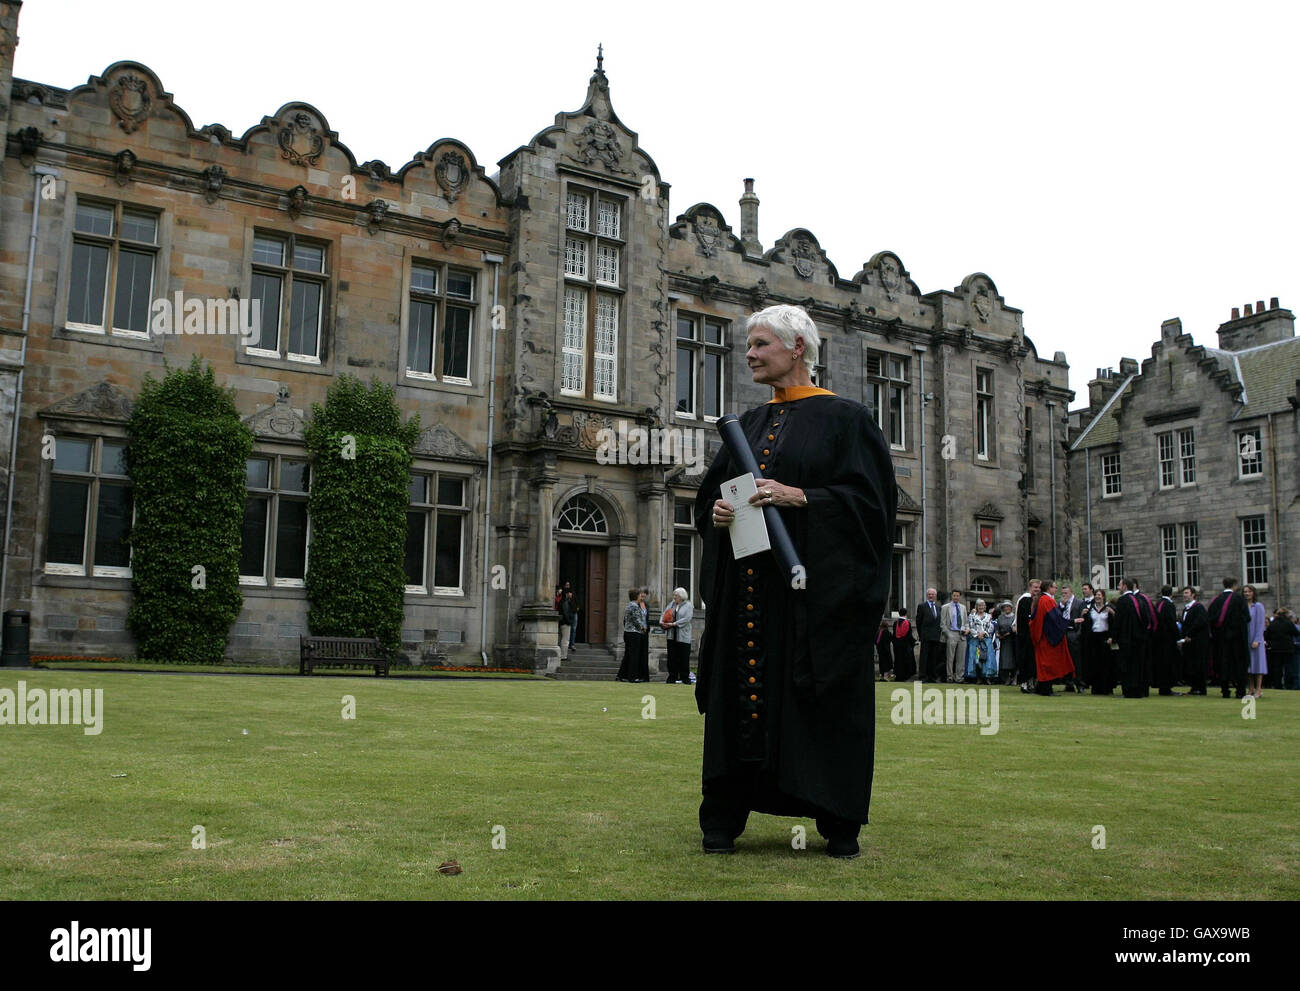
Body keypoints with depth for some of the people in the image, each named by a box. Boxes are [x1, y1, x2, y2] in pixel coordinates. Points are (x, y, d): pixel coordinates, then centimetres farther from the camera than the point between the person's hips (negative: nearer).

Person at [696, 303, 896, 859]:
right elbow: (709, 493, 18)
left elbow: (870, 499, -9)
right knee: (741, 689, 4)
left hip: (815, 583, -5)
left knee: (825, 703, -1)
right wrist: (716, 511, -4)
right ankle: (724, 818, 10)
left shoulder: (844, 418, 0)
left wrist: (799, 497, -20)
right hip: (747, 585, 5)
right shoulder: (749, 425, 17)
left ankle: (840, 823, 12)